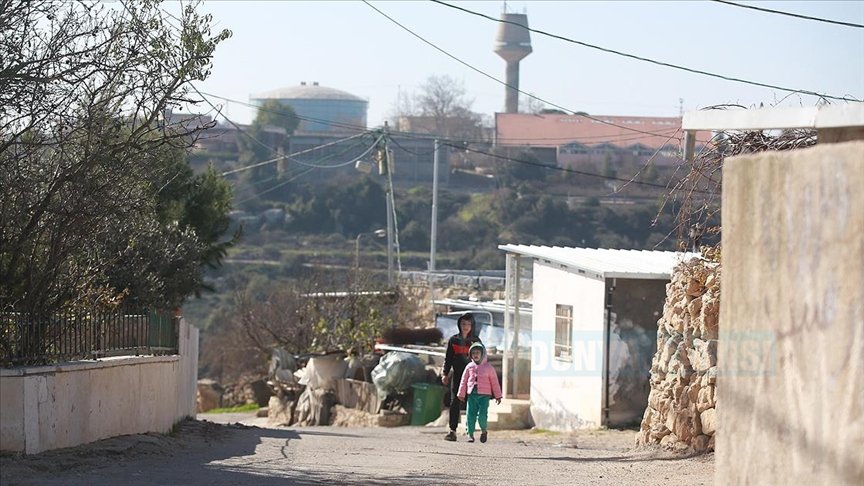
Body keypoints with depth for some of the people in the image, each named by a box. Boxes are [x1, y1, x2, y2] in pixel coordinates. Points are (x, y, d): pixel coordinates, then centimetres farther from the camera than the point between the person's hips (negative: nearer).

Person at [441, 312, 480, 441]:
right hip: (457, 376, 1)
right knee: (454, 403, -6)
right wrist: (445, 373, 0)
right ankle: (452, 430, -6)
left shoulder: (475, 341, 7)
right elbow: (448, 358, 10)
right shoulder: (453, 340, 9)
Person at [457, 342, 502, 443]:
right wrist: (461, 394, 9)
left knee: (482, 415, -11)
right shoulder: (469, 367, 9)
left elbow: (494, 382, 7)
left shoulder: (488, 367, 4)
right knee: (471, 415, -1)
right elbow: (464, 381, 12)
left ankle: (483, 431, 14)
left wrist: (498, 396, 7)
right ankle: (470, 434, 7)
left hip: (484, 395, -2)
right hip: (471, 395, 2)